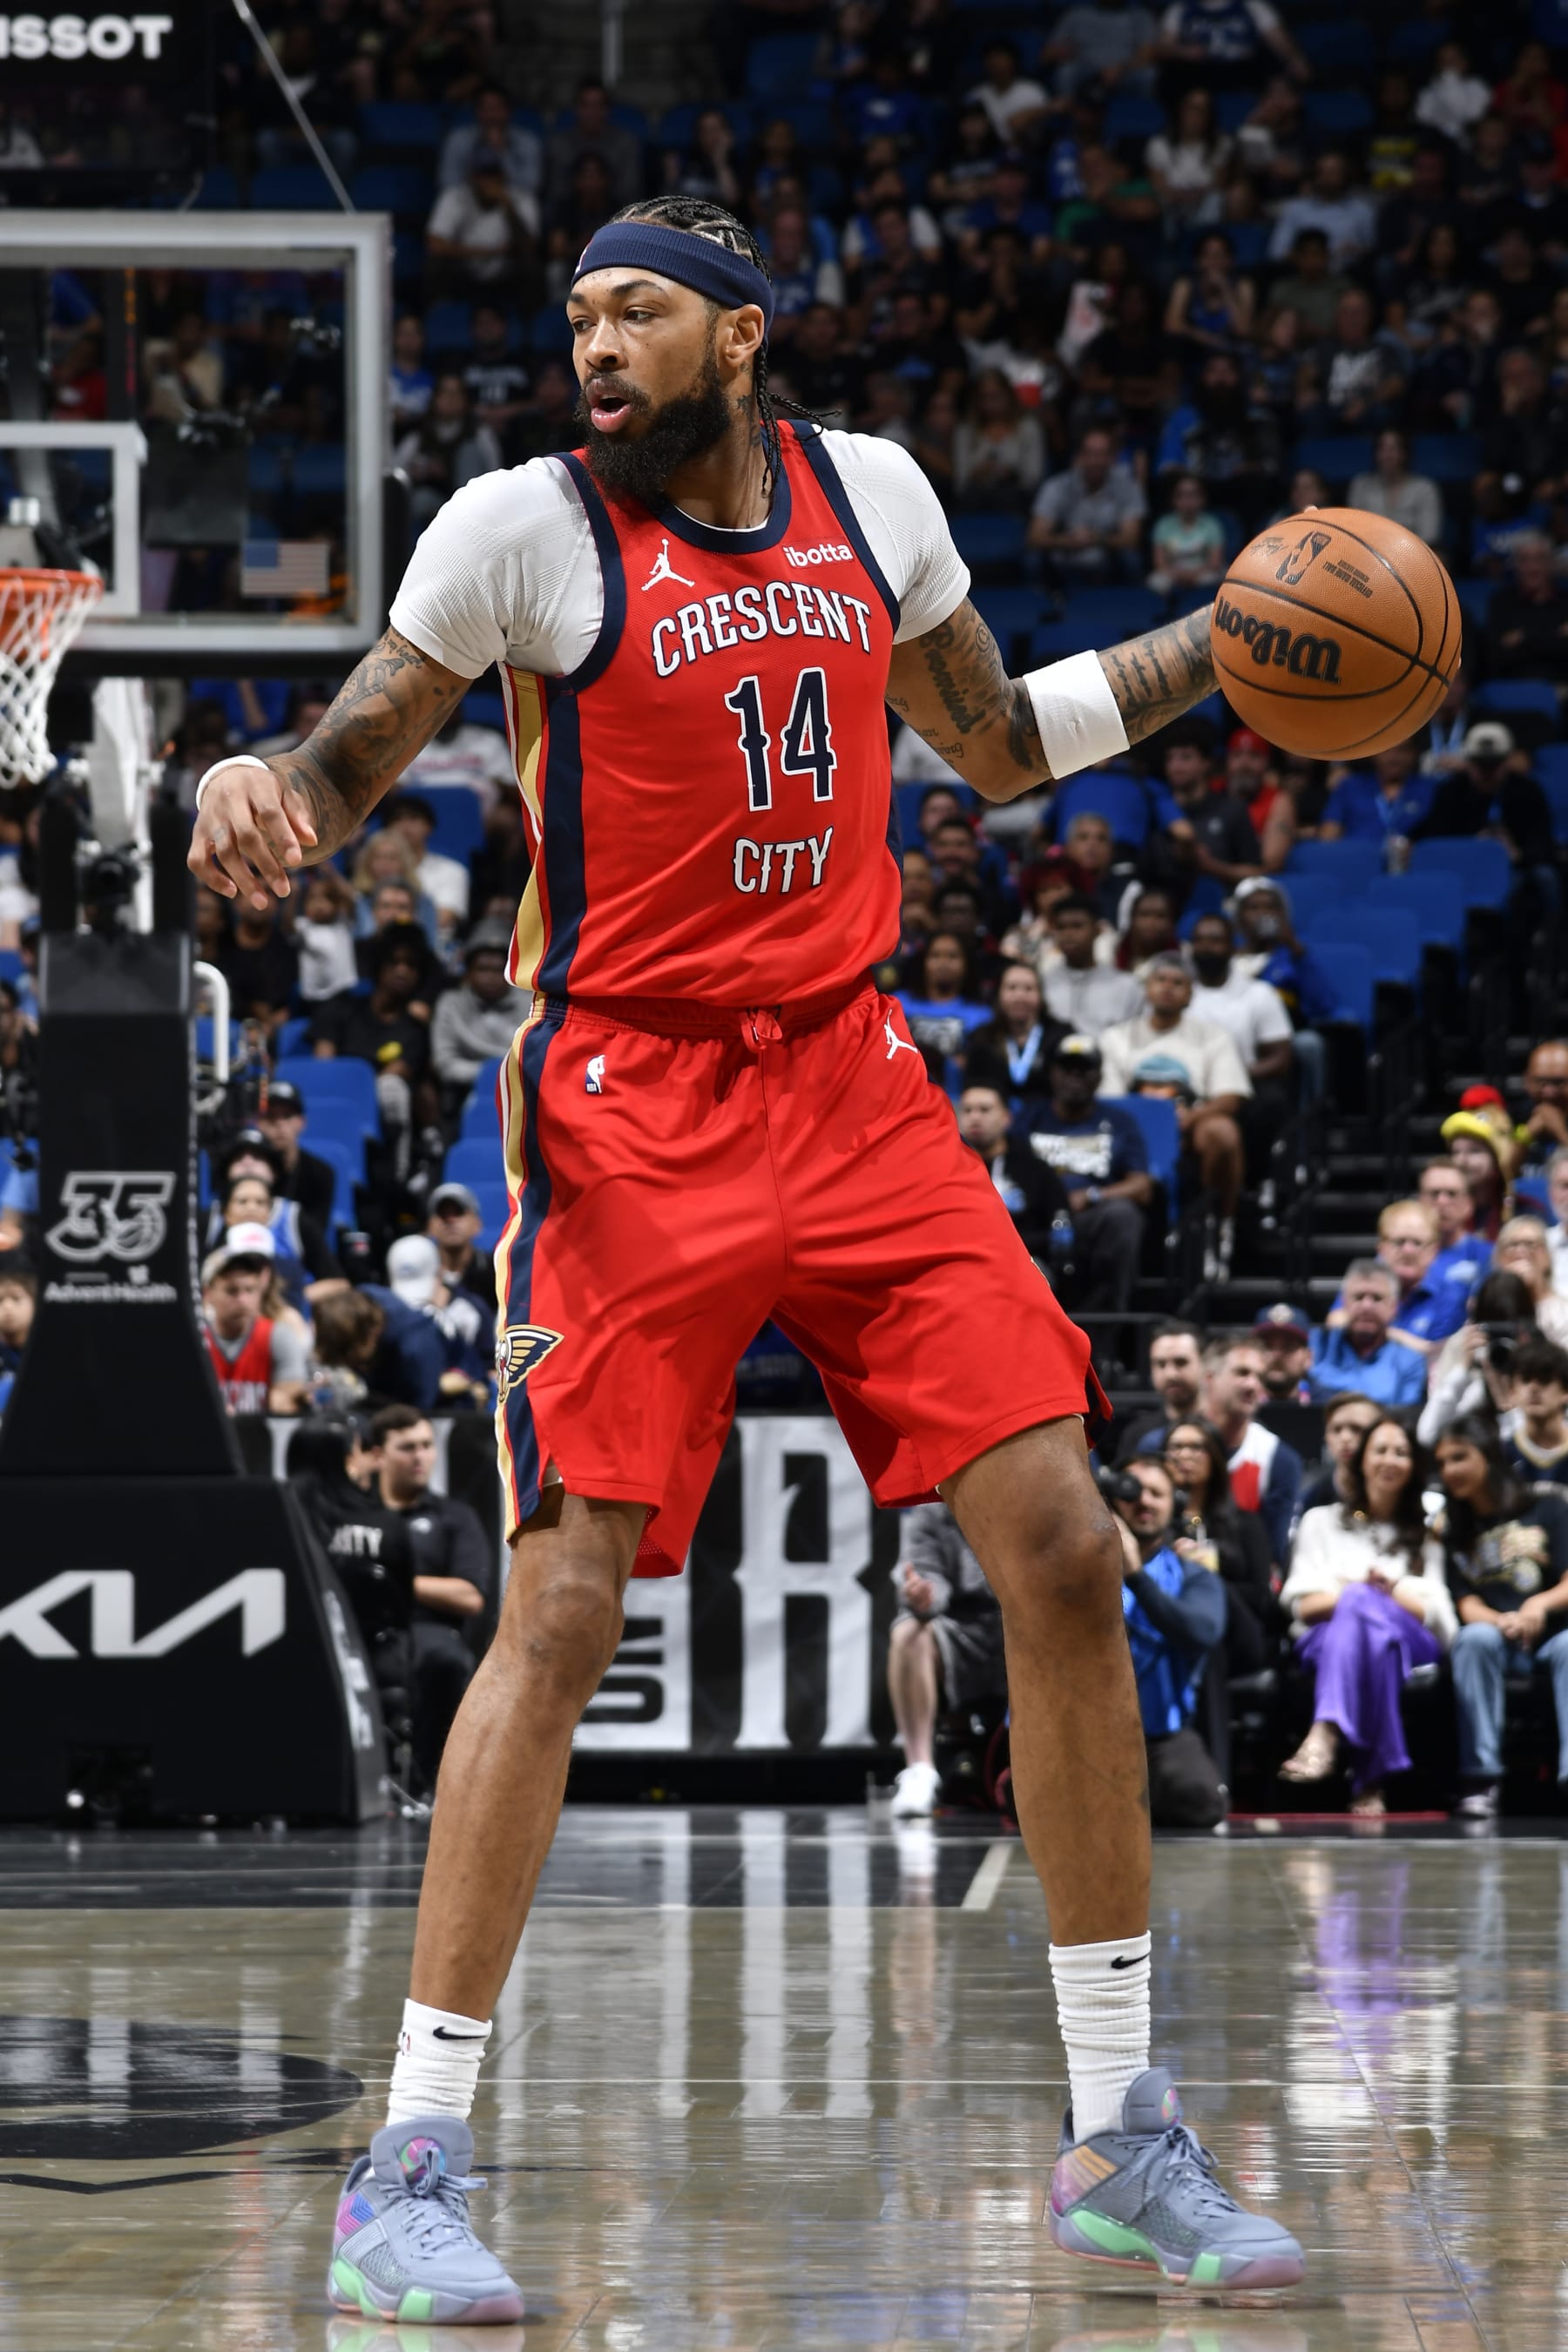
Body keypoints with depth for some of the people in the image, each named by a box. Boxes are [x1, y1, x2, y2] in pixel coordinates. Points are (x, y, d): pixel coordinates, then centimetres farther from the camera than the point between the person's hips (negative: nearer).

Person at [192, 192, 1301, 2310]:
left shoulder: (871, 494, 7)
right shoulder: (522, 528, -6)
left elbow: (996, 743, 22)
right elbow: (357, 754, 0)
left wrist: (1223, 645, 12)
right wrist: (267, 798, -23)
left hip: (855, 1080, 4)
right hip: (634, 1109, -4)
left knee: (1060, 1552, -4)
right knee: (564, 1607, -13)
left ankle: (1123, 2140, 6)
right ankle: (412, 2166, -5)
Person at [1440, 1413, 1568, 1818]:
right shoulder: (1453, 1529, 13)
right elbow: (1466, 1603, 3)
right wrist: (1502, 1621, -20)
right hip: (1497, 1645, 1)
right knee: (1476, 1638, -33)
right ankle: (1481, 1780, -38)